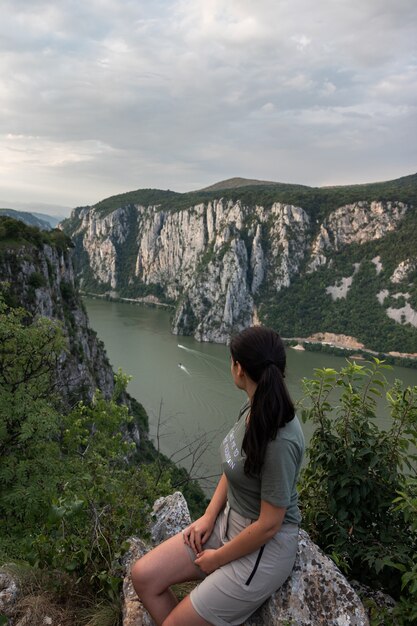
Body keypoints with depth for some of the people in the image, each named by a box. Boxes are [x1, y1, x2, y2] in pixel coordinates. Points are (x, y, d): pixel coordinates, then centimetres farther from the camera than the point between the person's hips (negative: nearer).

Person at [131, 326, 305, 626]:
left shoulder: (281, 441, -31)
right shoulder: (255, 408, -6)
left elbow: (268, 525, -23)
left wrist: (218, 559, -10)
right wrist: (209, 516, 0)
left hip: (265, 546, -7)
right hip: (228, 522, 7)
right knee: (143, 576, 1)